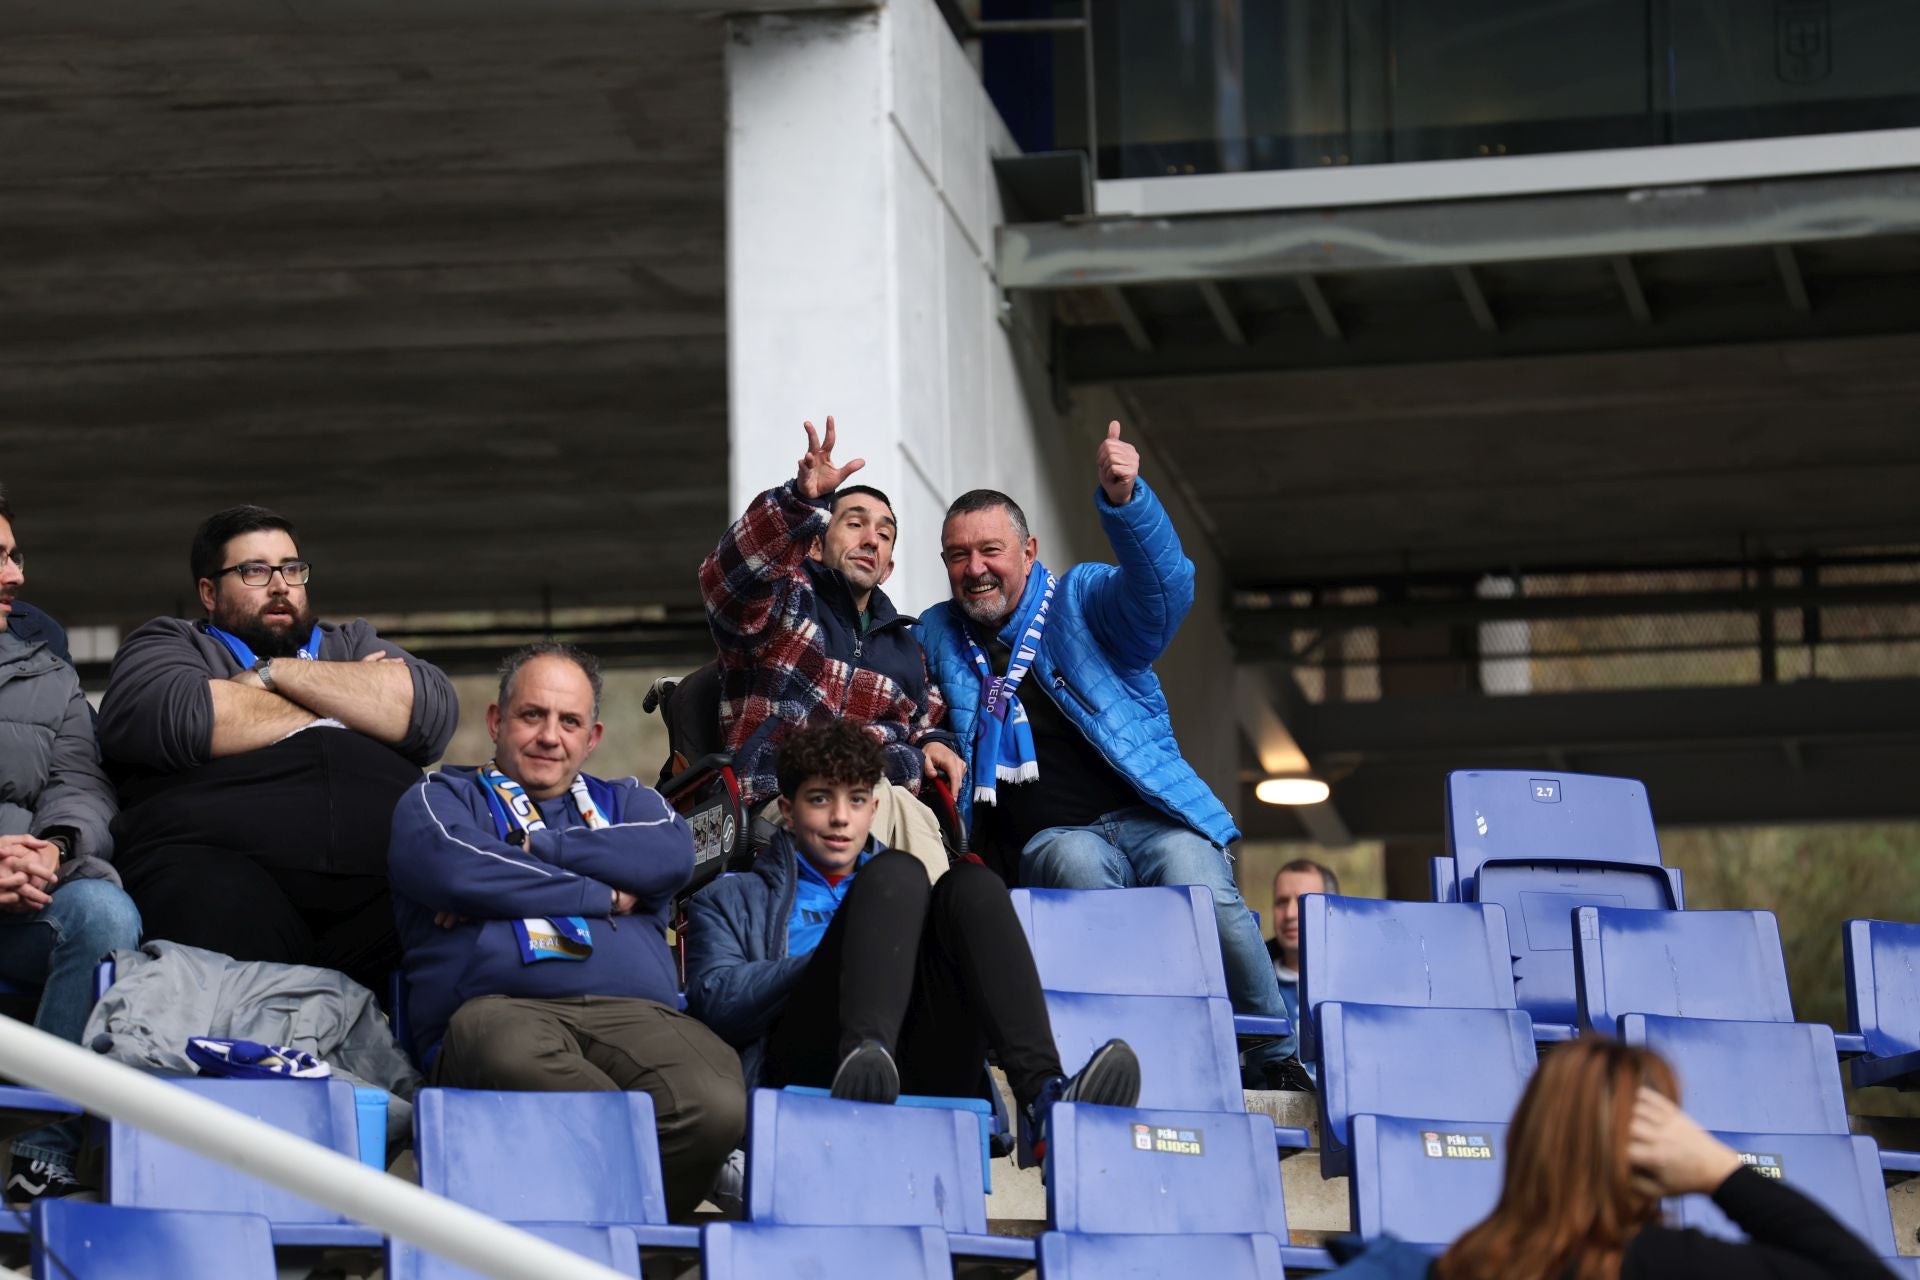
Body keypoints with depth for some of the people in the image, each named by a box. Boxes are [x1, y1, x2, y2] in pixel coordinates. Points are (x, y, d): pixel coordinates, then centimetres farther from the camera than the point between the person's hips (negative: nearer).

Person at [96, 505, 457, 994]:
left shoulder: (351, 644, 34)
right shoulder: (167, 643, 24)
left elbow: (433, 710, 12)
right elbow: (181, 720, -1)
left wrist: (277, 673, 8)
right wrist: (346, 700, 11)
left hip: (381, 876, 2)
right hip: (223, 866, -2)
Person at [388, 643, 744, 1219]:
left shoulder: (624, 802, 34)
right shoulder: (440, 798, 25)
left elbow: (672, 854, 9)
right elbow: (452, 868, 0)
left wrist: (526, 850, 5)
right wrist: (606, 895, 6)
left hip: (635, 1014, 2)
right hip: (502, 1008, -2)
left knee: (717, 1106, -35)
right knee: (503, 1045, -44)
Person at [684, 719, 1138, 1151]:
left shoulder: (886, 885, 39)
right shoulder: (734, 900, 29)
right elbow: (716, 1003, 8)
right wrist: (834, 958, -3)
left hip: (924, 1082, 3)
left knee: (970, 883, -18)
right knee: (895, 875, -20)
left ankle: (1042, 1093, -43)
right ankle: (866, 1053, -51)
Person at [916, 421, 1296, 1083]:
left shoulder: (1083, 600, 9)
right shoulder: (938, 637, 18)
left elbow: (1162, 587, -12)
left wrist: (1123, 500, -32)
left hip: (1151, 817, -1)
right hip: (1050, 838, 2)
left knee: (1201, 887, -33)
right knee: (1080, 869, -36)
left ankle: (1281, 1064, -18)